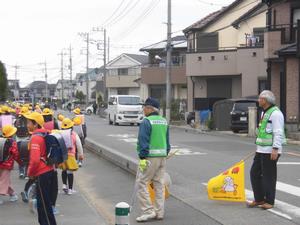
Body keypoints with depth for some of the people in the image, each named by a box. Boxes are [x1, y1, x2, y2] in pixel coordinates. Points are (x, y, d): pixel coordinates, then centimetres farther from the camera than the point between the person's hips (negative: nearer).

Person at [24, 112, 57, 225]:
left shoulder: (35, 137, -18)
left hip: (42, 174, -10)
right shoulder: (44, 135, 11)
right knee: (44, 202, 18)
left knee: (44, 204, -2)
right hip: (49, 171, 10)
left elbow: (35, 159, -26)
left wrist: (30, 173, -10)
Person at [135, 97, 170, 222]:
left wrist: (142, 157, -16)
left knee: (142, 184, -1)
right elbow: (167, 141, 16)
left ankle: (148, 211, -5)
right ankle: (159, 212, 15)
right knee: (159, 185, 11)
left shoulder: (146, 122, -13)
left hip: (150, 157, -8)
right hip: (162, 157, 8)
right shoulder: (164, 122, 11)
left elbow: (143, 141, -17)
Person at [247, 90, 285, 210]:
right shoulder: (264, 113, 17)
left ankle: (269, 201, 7)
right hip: (261, 150, 10)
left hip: (271, 151, -10)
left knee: (268, 176, -3)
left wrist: (275, 149, -25)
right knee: (255, 173, 10)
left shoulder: (275, 113, -14)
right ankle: (259, 199, 18)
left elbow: (278, 133, -20)